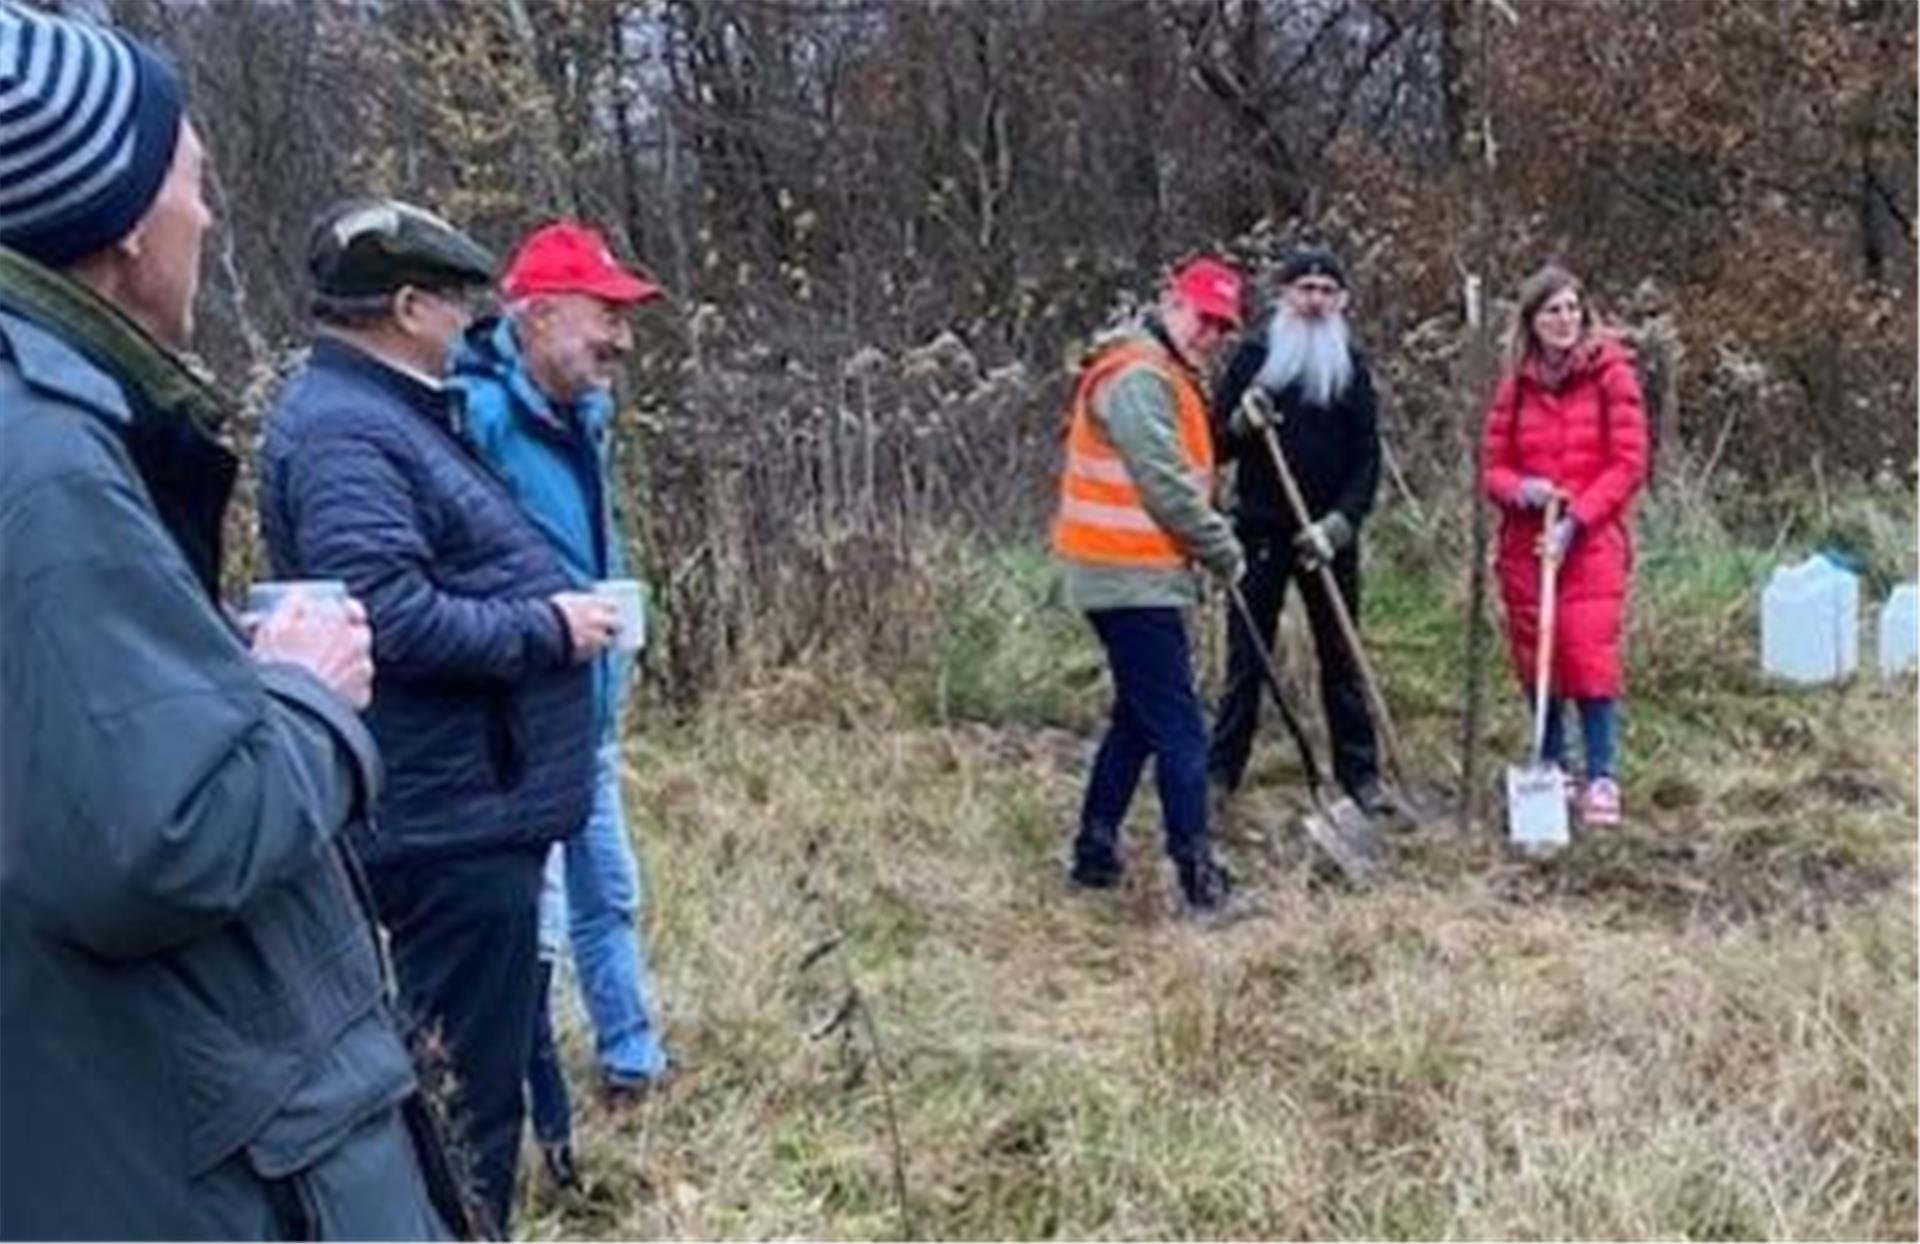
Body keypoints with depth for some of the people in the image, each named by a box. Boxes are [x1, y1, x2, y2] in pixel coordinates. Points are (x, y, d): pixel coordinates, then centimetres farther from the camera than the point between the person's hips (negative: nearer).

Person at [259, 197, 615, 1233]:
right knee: (470, 1084, -1)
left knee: (478, 1068, 22)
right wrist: (548, 629, -17)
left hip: (472, 804, 11)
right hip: (452, 811, -11)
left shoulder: (386, 412, 16)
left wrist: (553, 608, 10)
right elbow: (393, 619, -28)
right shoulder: (342, 431, -18)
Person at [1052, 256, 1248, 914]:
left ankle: (1096, 852, 23)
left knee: (1138, 718, 16)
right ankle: (1197, 873, -2)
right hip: (1134, 579, -11)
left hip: (1131, 576, 11)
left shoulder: (1164, 376, 18)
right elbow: (1166, 489, -20)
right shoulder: (1140, 377, -16)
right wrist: (1225, 552, -10)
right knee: (1180, 730, -7)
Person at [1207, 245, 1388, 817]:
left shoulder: (1352, 366, 5)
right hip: (1261, 531, -1)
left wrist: (1339, 524, -11)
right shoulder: (1253, 355, 2)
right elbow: (1215, 444, 3)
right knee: (1247, 656, 3)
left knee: (1341, 657, 6)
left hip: (1329, 535, 1)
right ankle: (1220, 771, 9)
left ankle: (1360, 773, 13)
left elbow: (1367, 460, 3)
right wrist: (1242, 423, -19)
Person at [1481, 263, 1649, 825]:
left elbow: (1630, 462, -6)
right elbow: (1492, 464, 10)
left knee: (1591, 658, -10)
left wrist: (1575, 519, -14)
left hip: (1593, 542, -4)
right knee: (1534, 659, 7)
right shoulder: (1516, 382, 8)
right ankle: (1552, 770, 22)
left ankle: (1603, 778, -1)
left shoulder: (1611, 372, -2)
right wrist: (1519, 489, -12)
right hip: (1526, 541, 4)